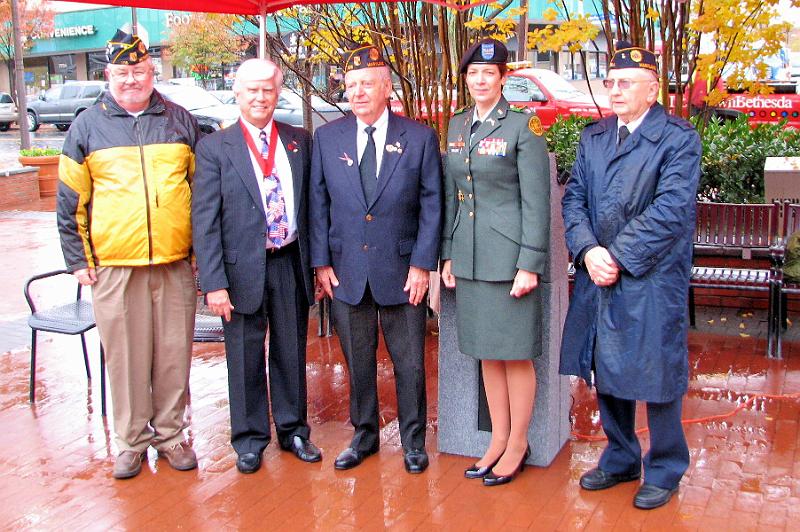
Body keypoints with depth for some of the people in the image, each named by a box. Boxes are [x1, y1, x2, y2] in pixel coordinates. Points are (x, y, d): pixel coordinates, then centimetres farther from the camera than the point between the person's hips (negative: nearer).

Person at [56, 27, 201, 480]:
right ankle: (132, 439, 20)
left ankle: (170, 433, 23)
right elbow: (70, 201, 6)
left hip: (176, 263, 1)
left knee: (175, 353, 8)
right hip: (114, 266, -1)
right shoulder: (88, 126, 5)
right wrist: (78, 259, 1)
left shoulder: (181, 121, 8)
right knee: (124, 357, 5)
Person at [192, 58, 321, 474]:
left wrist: (318, 263, 5)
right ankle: (250, 438, 26)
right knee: (246, 358, 9)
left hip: (290, 264, 3)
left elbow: (311, 203, 9)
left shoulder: (300, 142, 6)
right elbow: (204, 220, -7)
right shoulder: (215, 148, -4)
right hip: (242, 268, -2)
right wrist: (214, 283, -13)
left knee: (292, 353, 14)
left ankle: (293, 430, 31)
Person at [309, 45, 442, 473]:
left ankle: (413, 440, 25)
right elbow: (319, 203, 5)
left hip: (401, 271, -2)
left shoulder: (419, 138, -1)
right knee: (357, 362, 12)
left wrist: (422, 264, -8)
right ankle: (364, 435, 30)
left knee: (410, 363, 7)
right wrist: (321, 261, -1)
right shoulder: (327, 137, 4)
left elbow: (431, 205, -2)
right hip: (345, 271, 2)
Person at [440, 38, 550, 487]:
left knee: (515, 353, 4)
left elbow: (537, 202, -10)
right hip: (470, 258, 6)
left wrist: (530, 264, -14)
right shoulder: (456, 126, 11)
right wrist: (448, 254, 11)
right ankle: (499, 440, 25)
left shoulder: (523, 127, -7)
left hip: (510, 257, -6)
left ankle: (518, 444, 18)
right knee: (487, 352, 13)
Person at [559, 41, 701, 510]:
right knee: (607, 373, 14)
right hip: (599, 277, 6)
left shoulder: (679, 138, -7)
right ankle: (621, 460, 33)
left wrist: (618, 256, -17)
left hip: (652, 281, -5)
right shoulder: (593, 137, 11)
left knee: (655, 375, 4)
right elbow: (574, 199, 6)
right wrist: (588, 251, -11)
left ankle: (665, 471, 23)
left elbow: (670, 211, -16)